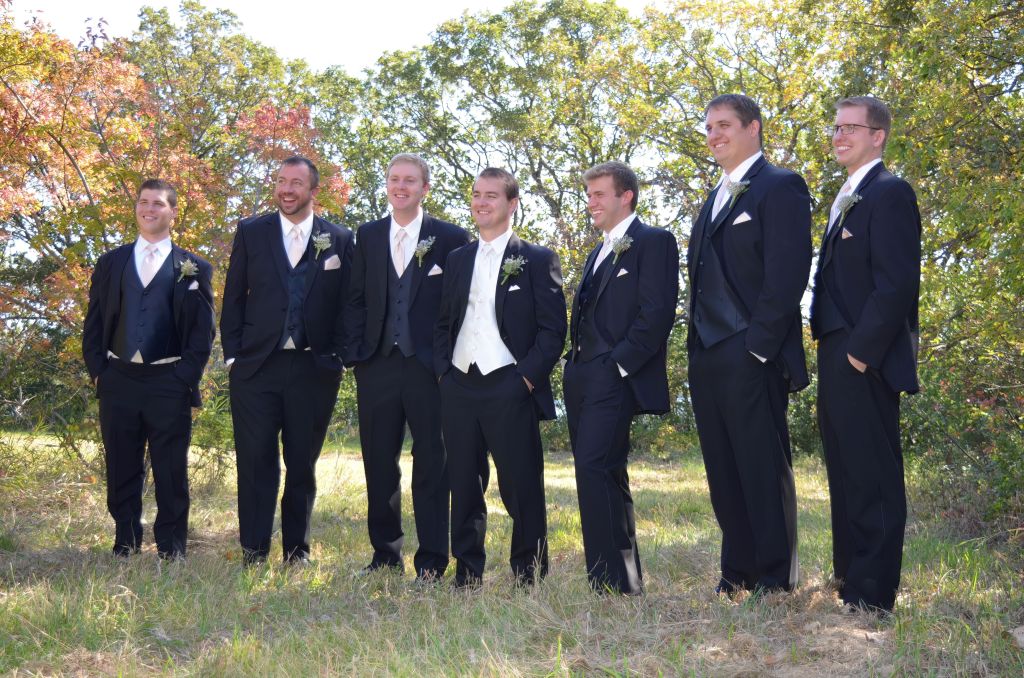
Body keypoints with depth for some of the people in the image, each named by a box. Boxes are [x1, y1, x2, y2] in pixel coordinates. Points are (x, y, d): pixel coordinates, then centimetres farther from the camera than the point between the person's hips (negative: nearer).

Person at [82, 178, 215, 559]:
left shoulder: (193, 269, 6)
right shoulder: (111, 263, 13)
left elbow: (203, 331, 2)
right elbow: (94, 322, 11)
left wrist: (185, 378, -7)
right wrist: (97, 370, 0)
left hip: (169, 383, -2)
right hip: (118, 381, 2)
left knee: (171, 472, 1)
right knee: (121, 471, 7)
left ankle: (171, 549, 10)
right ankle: (125, 545, 18)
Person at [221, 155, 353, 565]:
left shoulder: (339, 240, 5)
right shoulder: (250, 232, 7)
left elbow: (346, 305, 7)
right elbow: (234, 297, 7)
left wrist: (336, 356, -1)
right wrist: (232, 354, 0)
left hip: (314, 369, 0)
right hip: (257, 365, 0)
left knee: (303, 465, 8)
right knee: (255, 461, -1)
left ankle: (297, 551, 19)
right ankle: (253, 553, 7)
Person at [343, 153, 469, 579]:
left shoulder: (451, 238, 2)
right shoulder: (367, 236, 11)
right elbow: (356, 300, 10)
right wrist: (355, 353, 1)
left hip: (429, 366, -3)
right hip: (377, 366, 3)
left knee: (431, 465, 1)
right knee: (378, 464, 10)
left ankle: (431, 562, 8)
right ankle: (385, 553, 23)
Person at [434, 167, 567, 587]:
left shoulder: (537, 260, 2)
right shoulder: (457, 260, 17)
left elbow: (553, 329, -3)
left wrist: (528, 378, -12)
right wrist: (442, 370, 7)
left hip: (509, 388, -5)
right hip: (458, 388, 5)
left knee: (522, 489, -2)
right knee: (463, 487, 9)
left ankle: (530, 580, 9)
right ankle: (467, 576, 19)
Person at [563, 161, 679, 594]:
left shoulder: (653, 242, -3)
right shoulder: (599, 253, 24)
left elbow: (658, 311, -14)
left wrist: (618, 363, -17)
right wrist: (575, 364, 10)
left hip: (614, 378, -9)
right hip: (582, 378, 9)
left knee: (593, 469, -17)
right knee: (606, 476, 11)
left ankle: (609, 580, -12)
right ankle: (625, 578, 19)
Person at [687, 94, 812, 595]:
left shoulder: (780, 187, -5)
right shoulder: (715, 199, 21)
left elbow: (788, 273, -14)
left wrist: (758, 346, -18)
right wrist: (696, 347, 13)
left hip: (751, 359, -8)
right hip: (708, 360, 8)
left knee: (763, 470, -3)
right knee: (723, 473, 11)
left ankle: (776, 577, 7)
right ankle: (738, 572, 21)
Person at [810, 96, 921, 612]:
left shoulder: (890, 193, -10)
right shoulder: (846, 200, 19)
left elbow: (897, 283, -18)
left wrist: (862, 352, -20)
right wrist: (831, 350, 13)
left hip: (865, 364, -10)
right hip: (839, 362, 10)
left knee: (873, 478, -5)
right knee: (846, 477, 16)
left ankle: (870, 599, 1)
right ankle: (848, 581, 27)